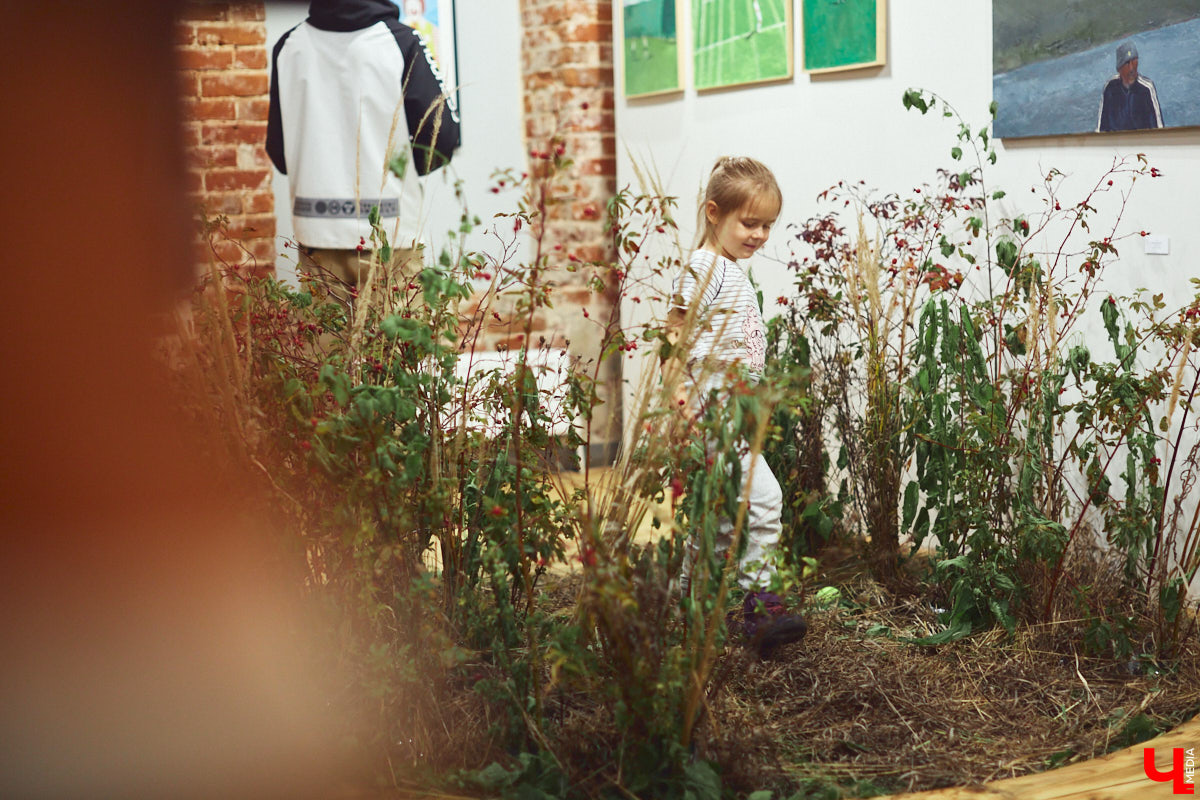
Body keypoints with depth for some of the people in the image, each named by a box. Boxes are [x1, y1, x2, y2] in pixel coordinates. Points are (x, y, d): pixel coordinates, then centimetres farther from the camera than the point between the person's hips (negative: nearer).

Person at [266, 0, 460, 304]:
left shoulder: (289, 46, 4)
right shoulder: (399, 40, -6)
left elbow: (279, 153, 9)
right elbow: (443, 137, -7)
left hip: (317, 234, 3)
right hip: (390, 233, -3)